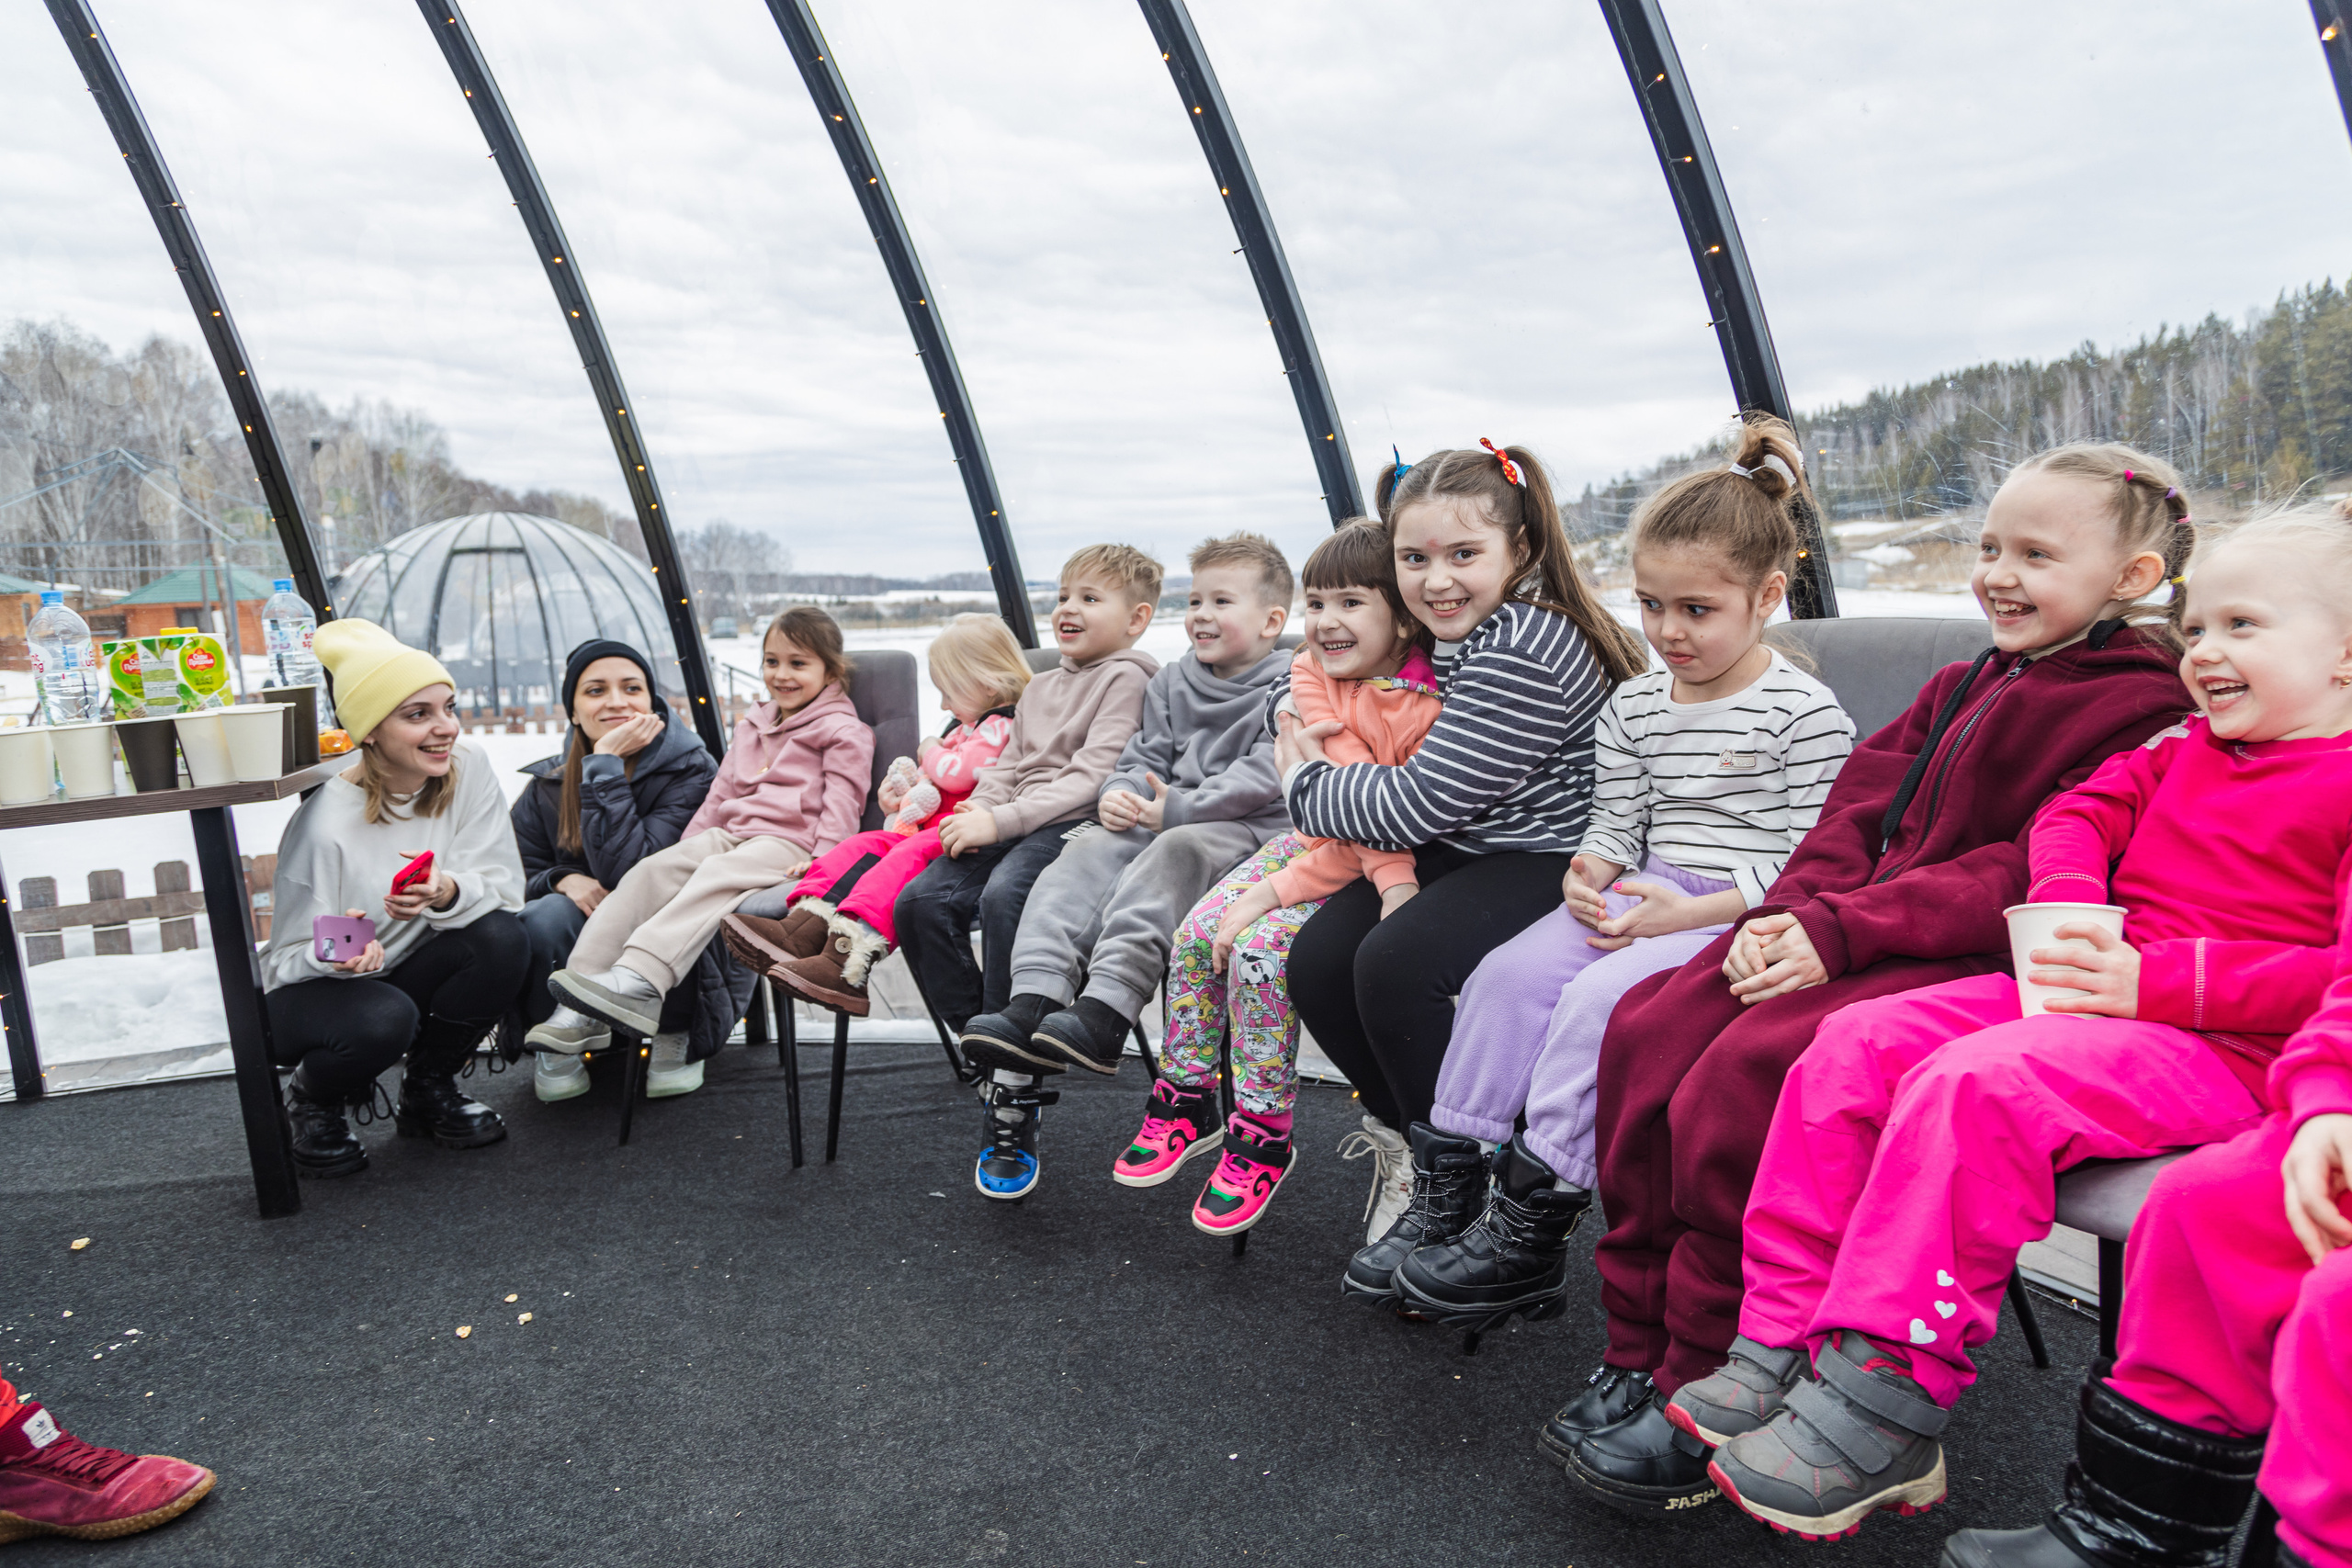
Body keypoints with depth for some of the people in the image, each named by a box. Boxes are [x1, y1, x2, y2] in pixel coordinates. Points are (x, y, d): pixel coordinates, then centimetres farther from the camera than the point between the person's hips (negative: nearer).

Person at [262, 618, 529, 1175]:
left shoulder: (467, 767, -12)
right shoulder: (325, 825, -24)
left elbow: (506, 889, -15)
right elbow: (289, 959, -17)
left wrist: (449, 892, -37)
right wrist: (334, 955, -40)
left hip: (410, 977, 4)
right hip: (307, 997, -4)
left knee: (502, 938, -24)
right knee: (383, 1017, -36)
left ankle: (428, 1089, 2)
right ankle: (312, 1098, 3)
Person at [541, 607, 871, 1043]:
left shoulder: (844, 732, 5)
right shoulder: (752, 725, 28)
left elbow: (842, 805, -6)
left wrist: (821, 860, -21)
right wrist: (689, 845, 18)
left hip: (788, 843, -7)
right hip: (729, 834, 7)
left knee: (717, 876, -35)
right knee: (651, 870, -18)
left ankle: (638, 982, -52)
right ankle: (579, 1011, -27)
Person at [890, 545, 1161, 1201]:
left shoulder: (1126, 678, 1)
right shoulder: (1040, 687, 29)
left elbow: (1090, 776, -10)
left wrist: (1002, 820, -16)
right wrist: (976, 813, 3)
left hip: (1077, 827, -8)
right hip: (1009, 828, 8)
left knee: (1004, 896, -36)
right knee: (920, 900, -18)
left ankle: (1013, 1110, -28)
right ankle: (989, 1056, -9)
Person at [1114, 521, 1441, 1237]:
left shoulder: (1426, 708, -20)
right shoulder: (1310, 673, -3)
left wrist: (1277, 889, -25)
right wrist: (1393, 877, -31)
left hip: (1374, 872, -6)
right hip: (1314, 844, 6)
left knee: (1262, 947, -24)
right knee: (1197, 933, -9)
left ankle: (1262, 1137, -7)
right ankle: (1186, 1104, 12)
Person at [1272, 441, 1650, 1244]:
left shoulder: (1524, 650, -21)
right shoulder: (1448, 633, 8)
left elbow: (1419, 805, -22)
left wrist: (1307, 784, -6)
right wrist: (1302, 733, 6)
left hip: (1545, 865, -9)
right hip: (1456, 854, 9)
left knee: (1394, 964, -29)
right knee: (1317, 960, -12)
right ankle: (1406, 1139, 10)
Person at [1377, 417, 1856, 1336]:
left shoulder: (1804, 712, -7)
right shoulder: (1633, 707, 11)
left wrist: (1687, 912, -19)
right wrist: (1589, 876, -8)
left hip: (1740, 919, -6)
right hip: (1644, 898, 7)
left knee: (1599, 1000, -28)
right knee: (1508, 974, -15)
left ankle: (1527, 1235, -18)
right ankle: (1451, 1195, -7)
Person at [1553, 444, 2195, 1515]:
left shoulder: (2142, 709, -8)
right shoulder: (1964, 688, 20)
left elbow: (2039, 875, -18)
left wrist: (1844, 930, -21)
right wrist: (1788, 911, -3)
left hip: (1971, 967, -9)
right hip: (1853, 939, 9)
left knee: (1742, 1076, -27)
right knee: (1649, 1029, -8)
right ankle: (1638, 1355, 2)